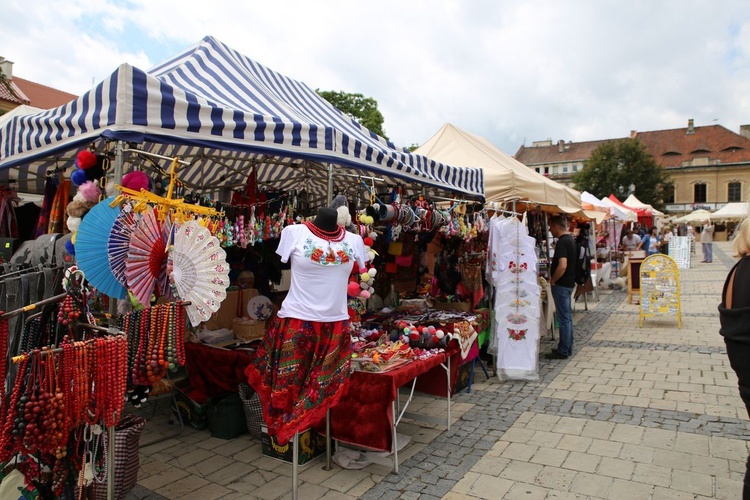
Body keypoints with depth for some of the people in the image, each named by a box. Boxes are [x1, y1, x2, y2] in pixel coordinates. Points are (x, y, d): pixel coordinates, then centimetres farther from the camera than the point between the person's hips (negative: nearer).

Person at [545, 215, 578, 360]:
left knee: (564, 318, -2)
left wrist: (553, 280, -17)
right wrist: (555, 259, 17)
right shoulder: (570, 239, 11)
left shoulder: (562, 242, -20)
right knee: (567, 316, 16)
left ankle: (563, 351, 6)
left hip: (561, 284, -10)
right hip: (569, 283, 10)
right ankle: (568, 347, 25)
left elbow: (562, 266, -29)